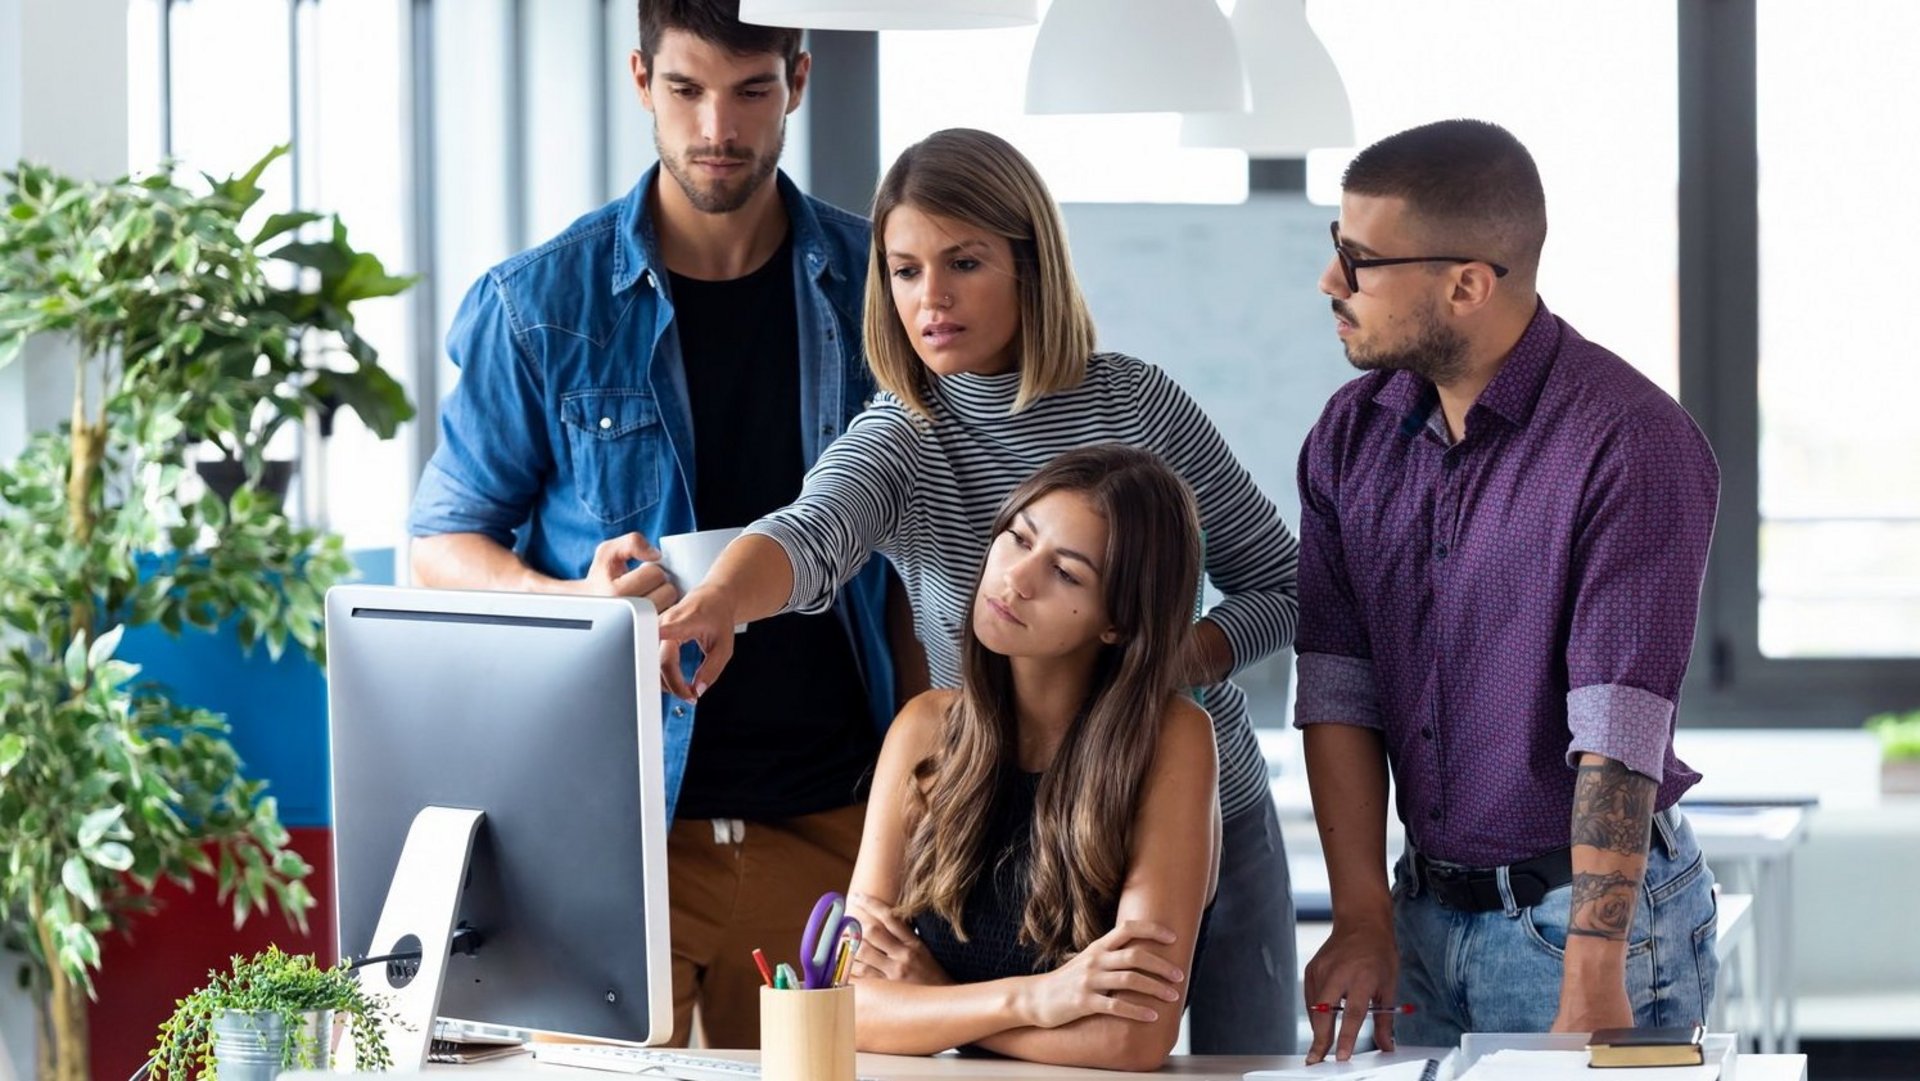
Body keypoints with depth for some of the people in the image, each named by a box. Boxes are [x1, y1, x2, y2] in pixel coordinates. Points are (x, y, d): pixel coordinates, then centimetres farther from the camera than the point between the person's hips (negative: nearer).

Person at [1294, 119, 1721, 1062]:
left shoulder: (1632, 443, -17)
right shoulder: (1353, 434, 4)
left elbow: (1619, 733, -22)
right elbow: (1337, 690, 1)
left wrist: (1592, 979, -25)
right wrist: (1364, 918, -6)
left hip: (1598, 905, -6)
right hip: (1426, 909, 6)